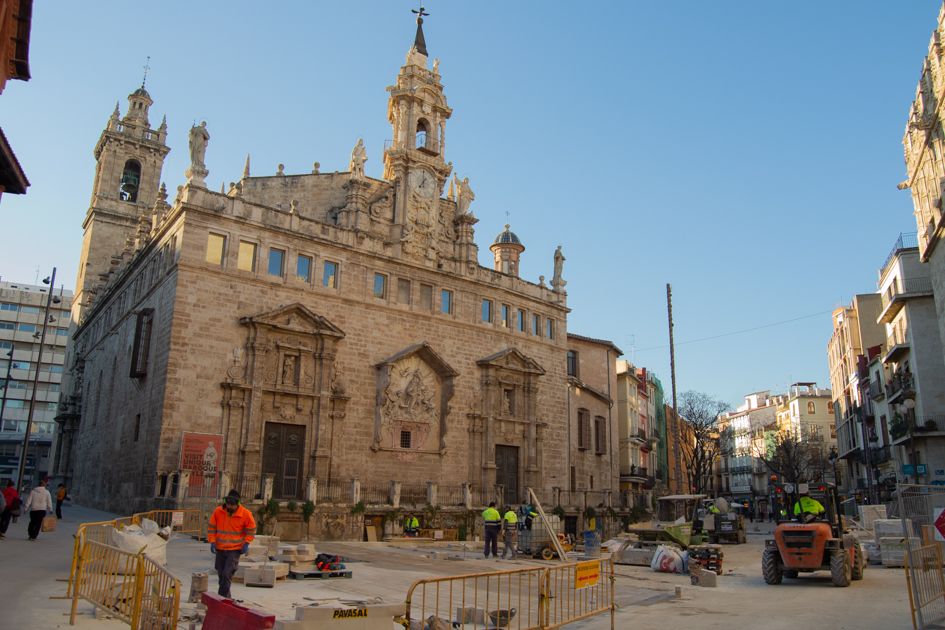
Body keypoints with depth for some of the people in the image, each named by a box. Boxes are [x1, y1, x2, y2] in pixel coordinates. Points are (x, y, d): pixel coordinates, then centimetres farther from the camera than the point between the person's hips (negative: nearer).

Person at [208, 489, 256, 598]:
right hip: (220, 549, 4)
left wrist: (246, 543, -8)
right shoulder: (218, 511, -5)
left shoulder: (246, 514, -11)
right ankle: (227, 597, 29)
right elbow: (211, 527, 6)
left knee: (227, 574, -14)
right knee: (221, 574, 12)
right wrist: (212, 542, -4)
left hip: (235, 549, -4)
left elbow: (251, 530, 1)